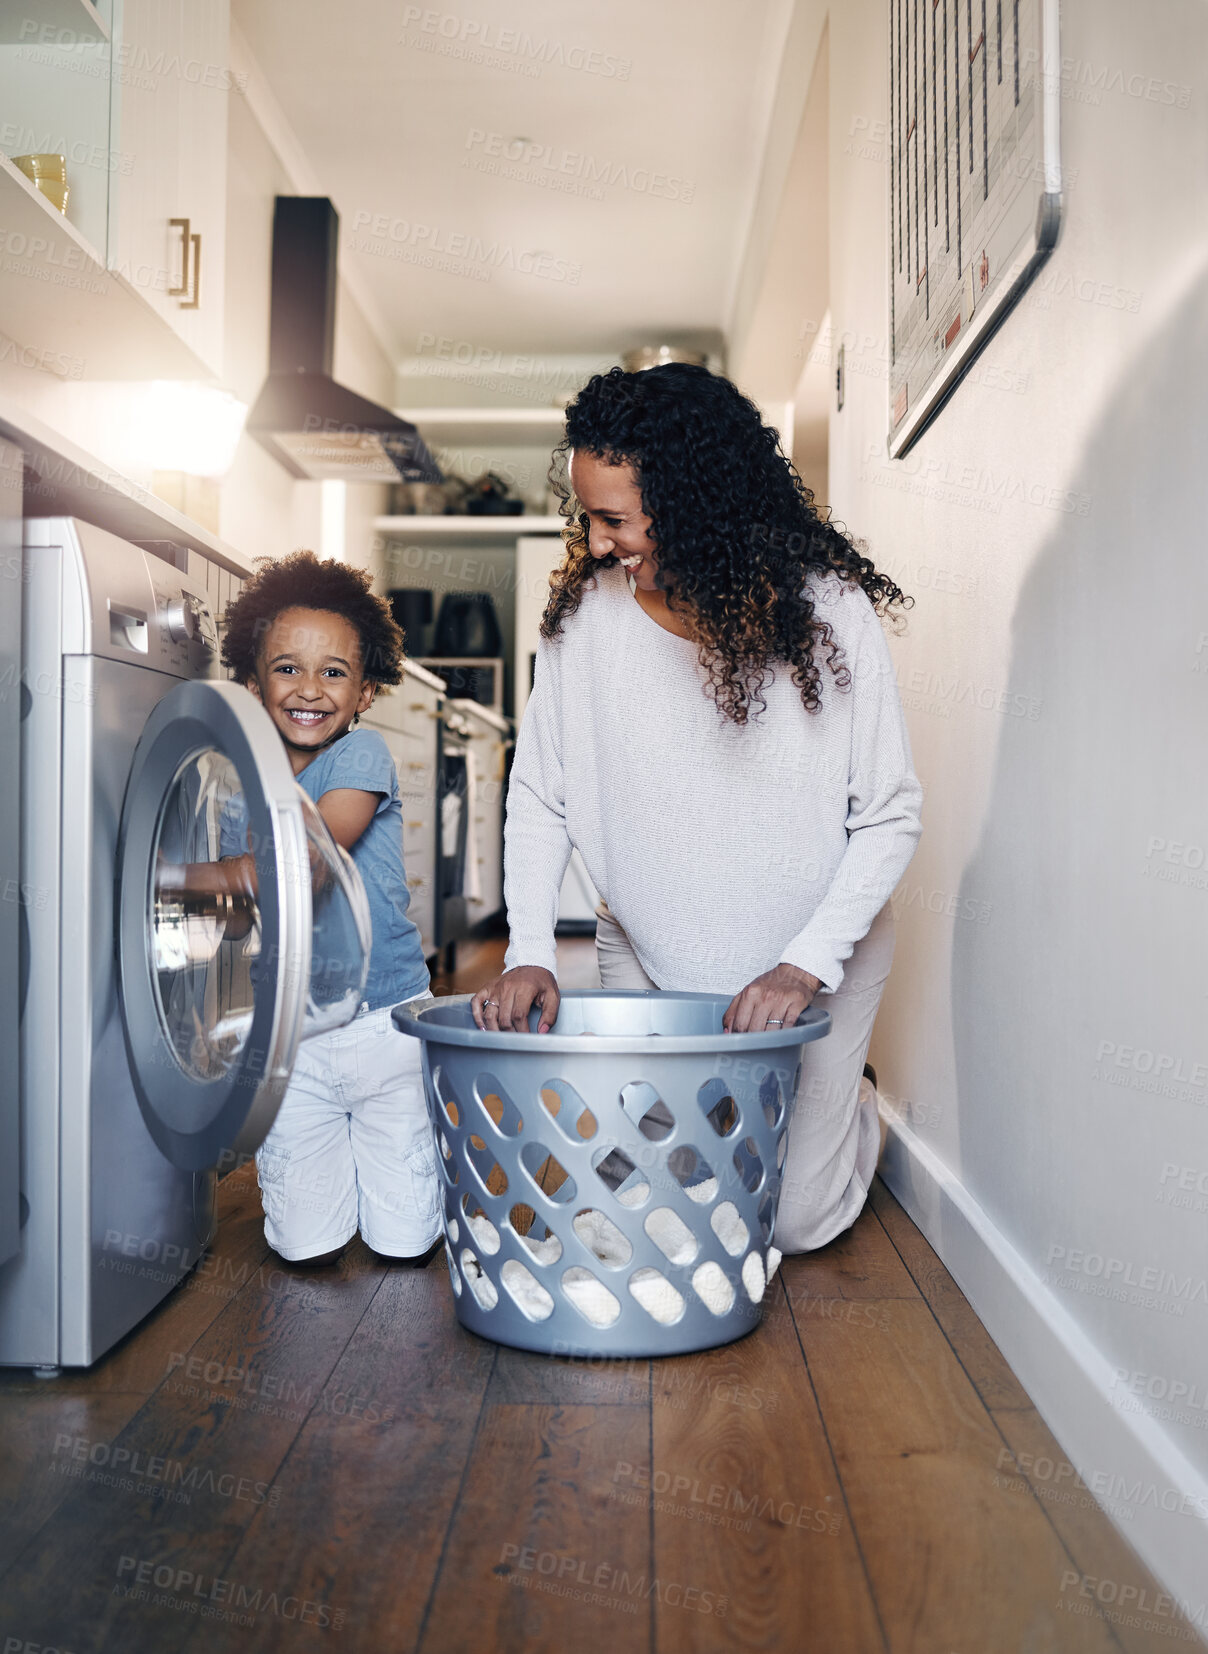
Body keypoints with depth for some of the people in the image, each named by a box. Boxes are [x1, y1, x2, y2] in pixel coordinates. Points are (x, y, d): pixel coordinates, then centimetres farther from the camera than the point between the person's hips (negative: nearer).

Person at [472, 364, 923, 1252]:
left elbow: (892, 816, -13)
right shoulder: (585, 616, -13)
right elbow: (538, 797, -4)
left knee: (791, 1218, 0)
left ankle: (853, 1110, 34)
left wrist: (806, 965, -23)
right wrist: (529, 950, -15)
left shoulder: (828, 612, -18)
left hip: (815, 955, -2)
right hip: (645, 960, 3)